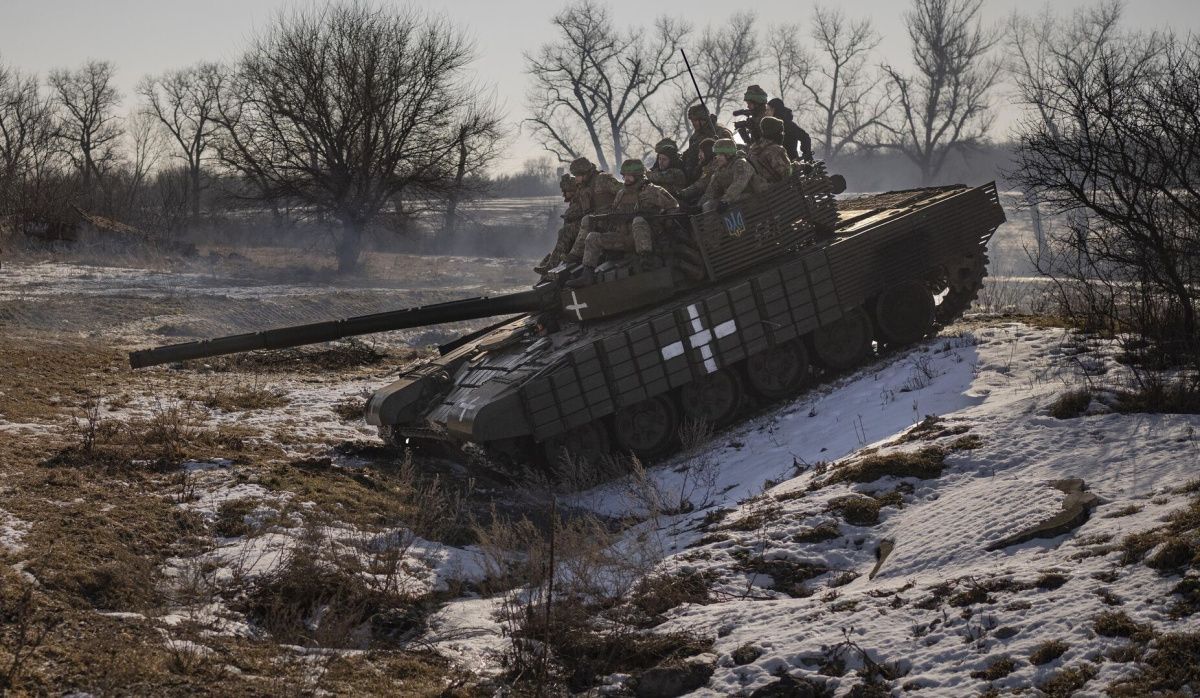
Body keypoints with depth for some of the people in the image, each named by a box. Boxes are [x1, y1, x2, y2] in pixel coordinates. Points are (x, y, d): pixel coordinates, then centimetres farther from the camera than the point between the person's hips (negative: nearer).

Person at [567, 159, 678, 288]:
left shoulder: (652, 191, -2)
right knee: (592, 237, -2)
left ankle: (645, 258, -44)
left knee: (638, 221, -39)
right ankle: (587, 275, -13)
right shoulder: (622, 194, 18)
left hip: (643, 238, -7)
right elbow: (614, 214, 28)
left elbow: (674, 206, -3)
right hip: (623, 237, 7)